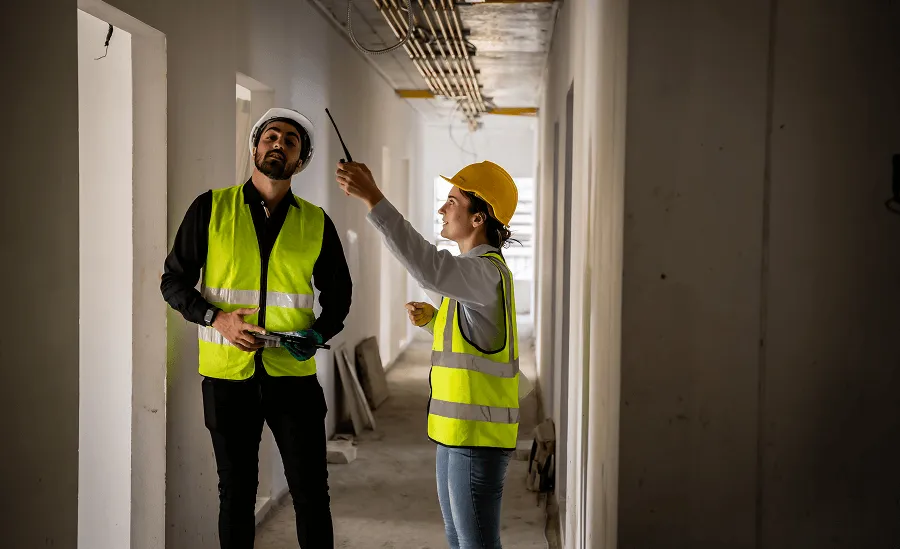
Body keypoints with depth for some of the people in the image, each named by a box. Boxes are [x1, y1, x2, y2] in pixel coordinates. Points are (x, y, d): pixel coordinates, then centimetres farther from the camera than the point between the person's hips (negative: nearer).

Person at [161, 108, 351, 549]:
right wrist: (216, 318, -14)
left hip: (293, 375, 1)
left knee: (311, 492, 3)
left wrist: (318, 334, -6)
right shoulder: (211, 208, 0)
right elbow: (174, 281, 3)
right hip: (227, 375, 0)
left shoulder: (317, 223, 3)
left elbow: (338, 293, 14)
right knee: (236, 491, 12)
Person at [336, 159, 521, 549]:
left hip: (477, 434, -10)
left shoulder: (487, 271, -18)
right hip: (455, 429, 10)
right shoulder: (478, 270, 15)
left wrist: (373, 199, -40)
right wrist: (430, 319, 5)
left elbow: (429, 267, -38)